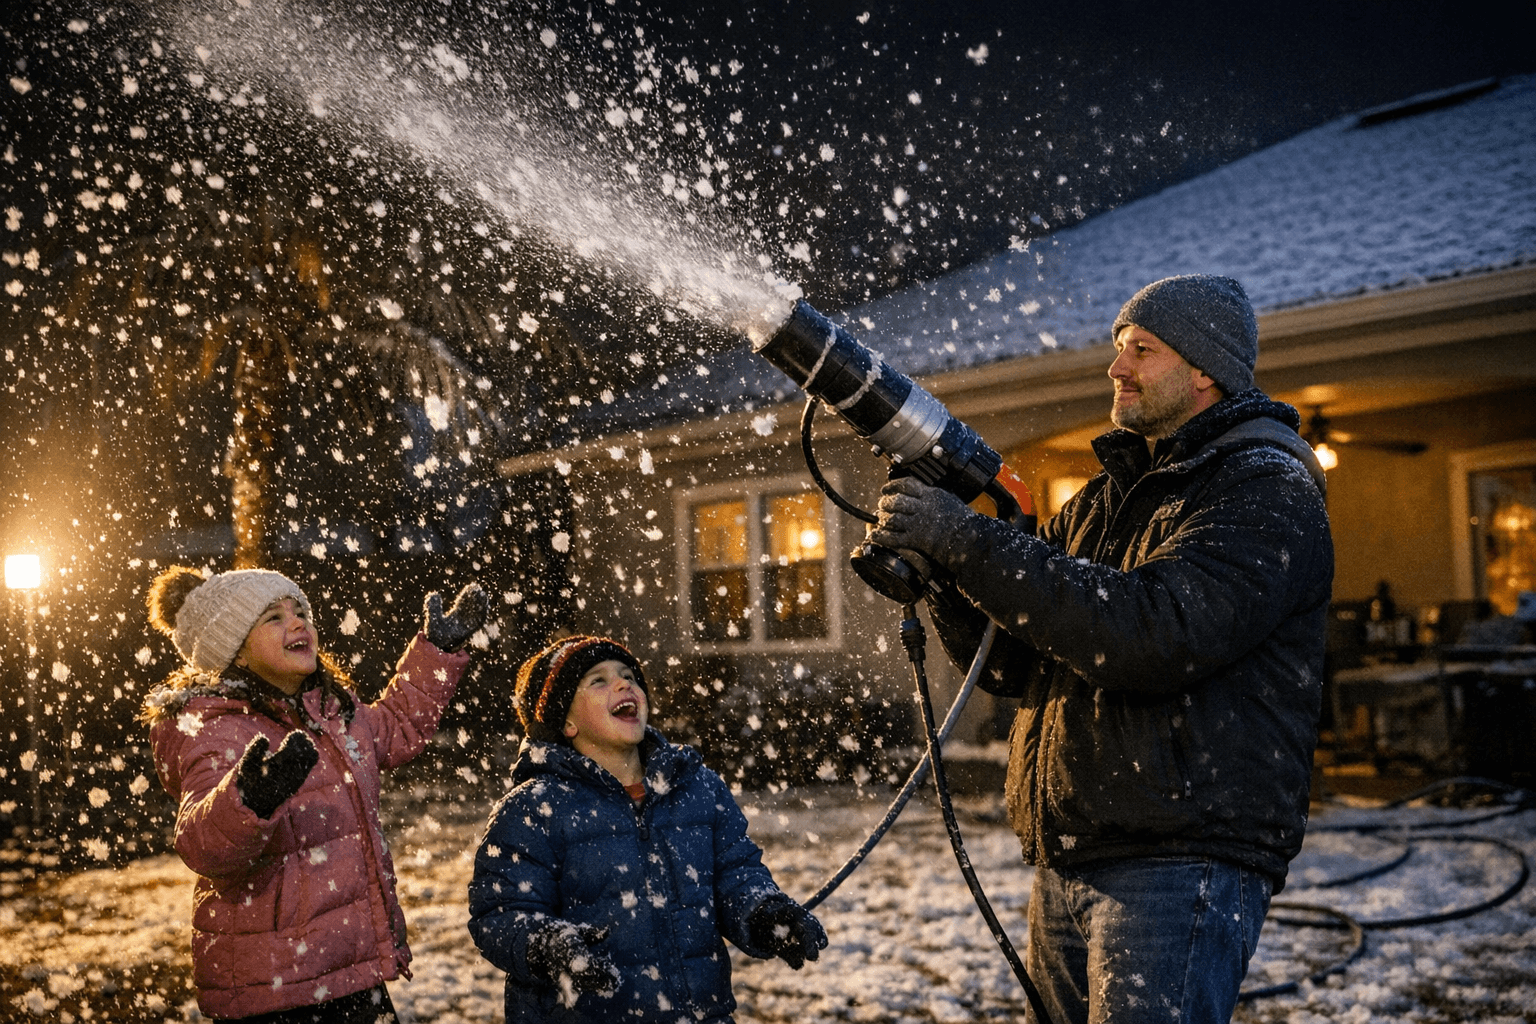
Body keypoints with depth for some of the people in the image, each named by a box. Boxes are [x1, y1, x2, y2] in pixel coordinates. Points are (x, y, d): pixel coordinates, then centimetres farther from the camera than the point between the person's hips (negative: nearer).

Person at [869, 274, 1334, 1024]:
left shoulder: (1267, 492, -8)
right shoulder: (1106, 498, 18)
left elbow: (1154, 634, -25)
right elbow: (1014, 665, 15)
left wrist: (971, 541, -24)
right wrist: (941, 565, -4)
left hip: (1181, 864, -8)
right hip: (1064, 868, 8)